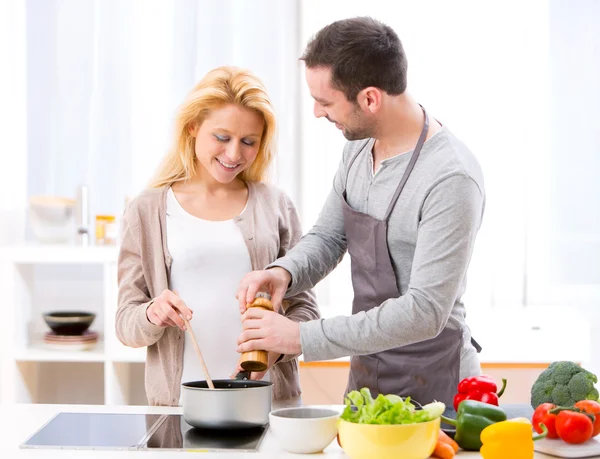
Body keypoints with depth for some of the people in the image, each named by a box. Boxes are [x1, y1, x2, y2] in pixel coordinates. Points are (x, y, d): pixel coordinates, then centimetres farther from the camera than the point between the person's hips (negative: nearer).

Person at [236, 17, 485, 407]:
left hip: (431, 385, -7)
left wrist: (303, 338, -28)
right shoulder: (359, 147, 0)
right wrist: (284, 271, -13)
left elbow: (425, 310, -29)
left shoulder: (451, 179, -26)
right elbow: (327, 237, 9)